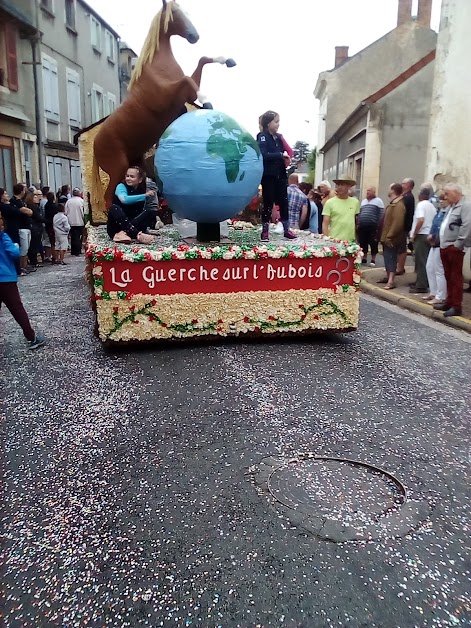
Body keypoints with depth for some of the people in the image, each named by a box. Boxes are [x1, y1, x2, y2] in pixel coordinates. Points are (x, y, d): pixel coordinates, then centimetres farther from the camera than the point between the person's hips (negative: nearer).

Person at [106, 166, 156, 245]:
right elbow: (124, 199, -27)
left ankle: (123, 233, -35)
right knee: (114, 208, -30)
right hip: (116, 227, -3)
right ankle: (138, 235, -46)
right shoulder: (121, 186, -3)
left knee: (148, 212, -16)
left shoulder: (142, 192, 9)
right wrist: (145, 195, -27)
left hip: (131, 225, 3)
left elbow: (140, 212, 8)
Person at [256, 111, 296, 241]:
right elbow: (263, 155, -20)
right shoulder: (262, 137, -6)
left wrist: (287, 157, -2)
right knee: (268, 203, -2)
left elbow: (284, 152, 20)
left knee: (284, 201, 5)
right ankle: (265, 231, 7)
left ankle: (286, 229, 13)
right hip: (268, 175, -6)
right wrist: (280, 155, -20)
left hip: (281, 174, 6)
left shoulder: (279, 137, 14)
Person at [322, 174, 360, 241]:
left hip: (350, 241, 3)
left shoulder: (355, 202, 8)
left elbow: (356, 222, 16)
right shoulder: (330, 202, -2)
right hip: (333, 240, -3)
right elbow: (325, 224, -4)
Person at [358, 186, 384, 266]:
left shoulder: (378, 201, 0)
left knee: (373, 243, -2)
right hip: (362, 226, 5)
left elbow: (381, 215, -4)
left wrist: (379, 226, -10)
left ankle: (373, 260, 6)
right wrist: (358, 223, 13)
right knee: (363, 243, 7)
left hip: (373, 226, -5)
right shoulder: (363, 201, 18)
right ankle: (364, 258, 18)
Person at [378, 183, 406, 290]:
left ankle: (391, 281, -14)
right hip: (387, 237, 10)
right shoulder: (393, 203, 16)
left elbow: (397, 223, -27)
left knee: (391, 258, -12)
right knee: (387, 257, 17)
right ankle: (388, 277, 28)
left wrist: (389, 236, -26)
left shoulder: (399, 205, -18)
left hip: (391, 239, -10)